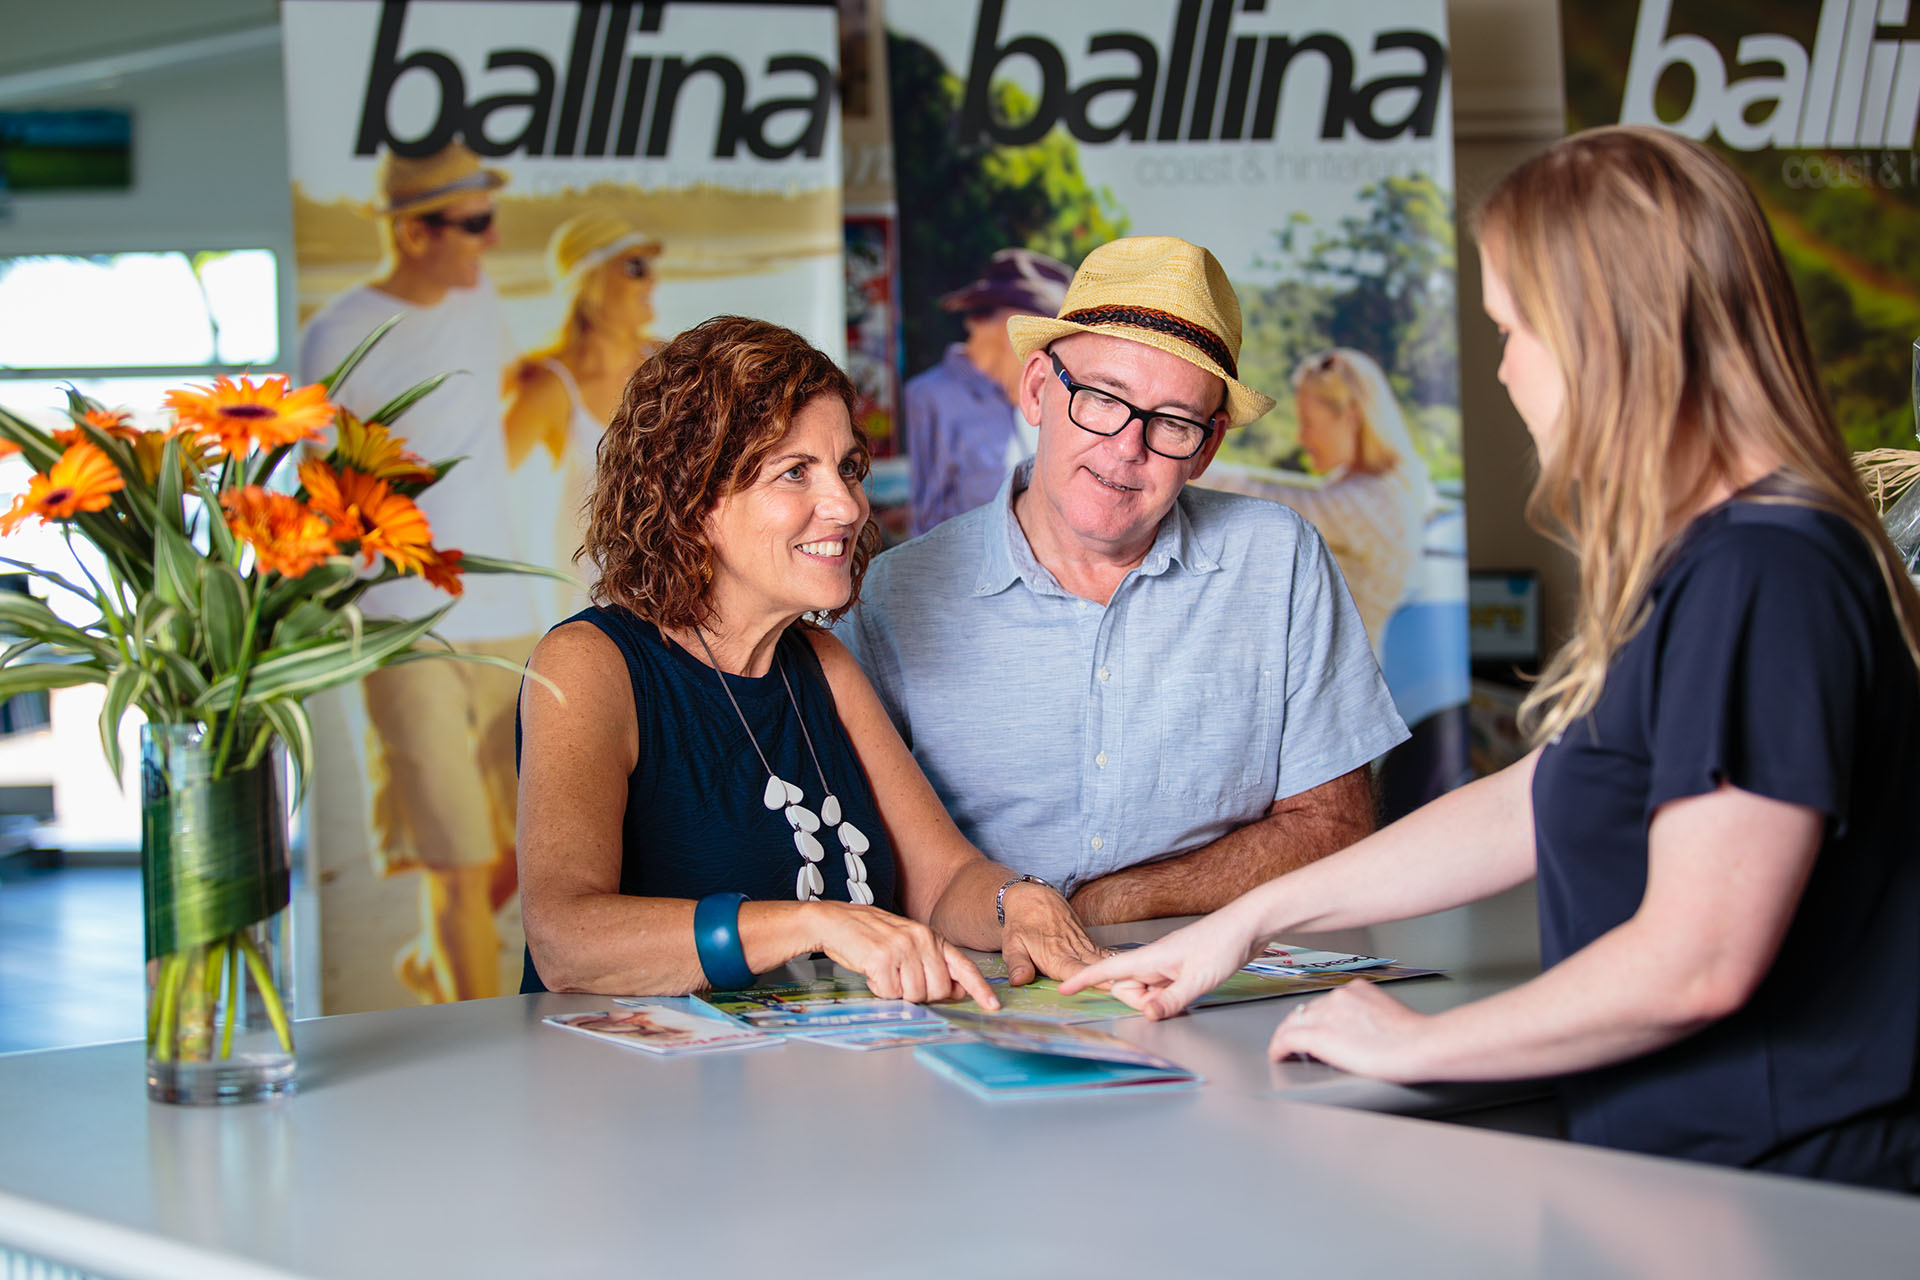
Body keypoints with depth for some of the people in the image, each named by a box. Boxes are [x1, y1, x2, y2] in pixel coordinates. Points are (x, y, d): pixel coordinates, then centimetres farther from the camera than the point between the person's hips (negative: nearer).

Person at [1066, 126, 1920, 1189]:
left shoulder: (1761, 579, -19)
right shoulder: (1695, 564, 16)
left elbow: (1697, 961, -24)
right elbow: (1531, 806, 24)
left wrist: (1413, 1043, -10)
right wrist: (1251, 921, 24)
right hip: (1669, 1177, 9)